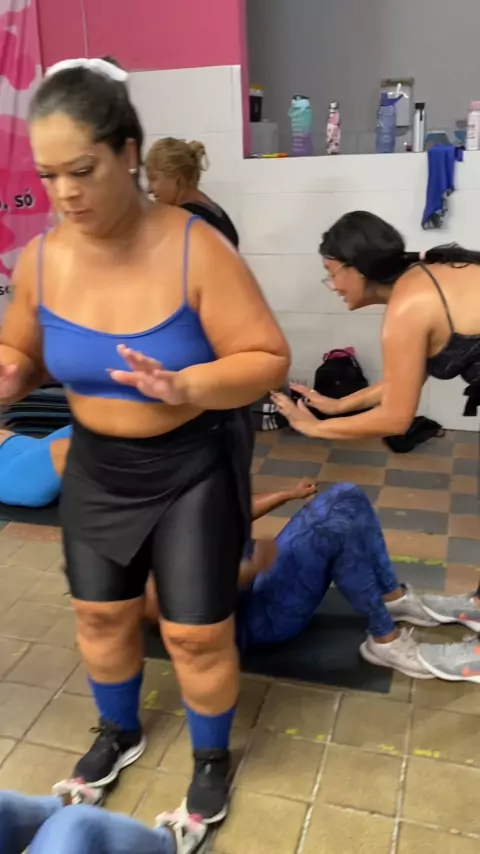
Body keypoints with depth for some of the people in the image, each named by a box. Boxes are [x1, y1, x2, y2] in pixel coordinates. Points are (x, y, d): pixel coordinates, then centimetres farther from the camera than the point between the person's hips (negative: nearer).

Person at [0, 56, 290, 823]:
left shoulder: (195, 249, -23)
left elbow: (269, 359, -20)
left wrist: (186, 387, -37)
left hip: (193, 468, -4)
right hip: (97, 468, 5)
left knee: (197, 633, 7)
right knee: (100, 614, 19)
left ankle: (213, 756, 38)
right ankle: (119, 732, 50)